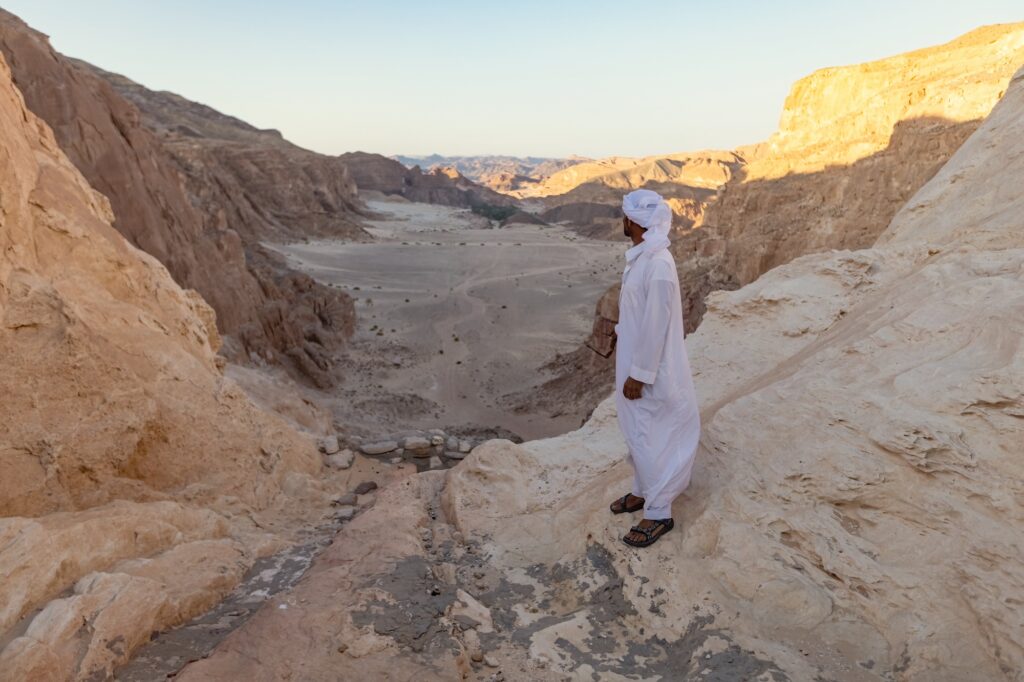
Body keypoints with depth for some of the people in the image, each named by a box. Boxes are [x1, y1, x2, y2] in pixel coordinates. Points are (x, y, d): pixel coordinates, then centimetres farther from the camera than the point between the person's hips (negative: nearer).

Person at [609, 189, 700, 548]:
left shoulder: (658, 265, -26)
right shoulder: (641, 256, 4)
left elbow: (656, 327, -25)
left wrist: (638, 375, -20)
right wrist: (621, 332, 23)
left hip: (650, 370, -9)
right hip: (633, 360, 9)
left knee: (649, 439, 3)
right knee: (637, 434, 22)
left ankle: (659, 512, 18)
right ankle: (643, 491, 40)